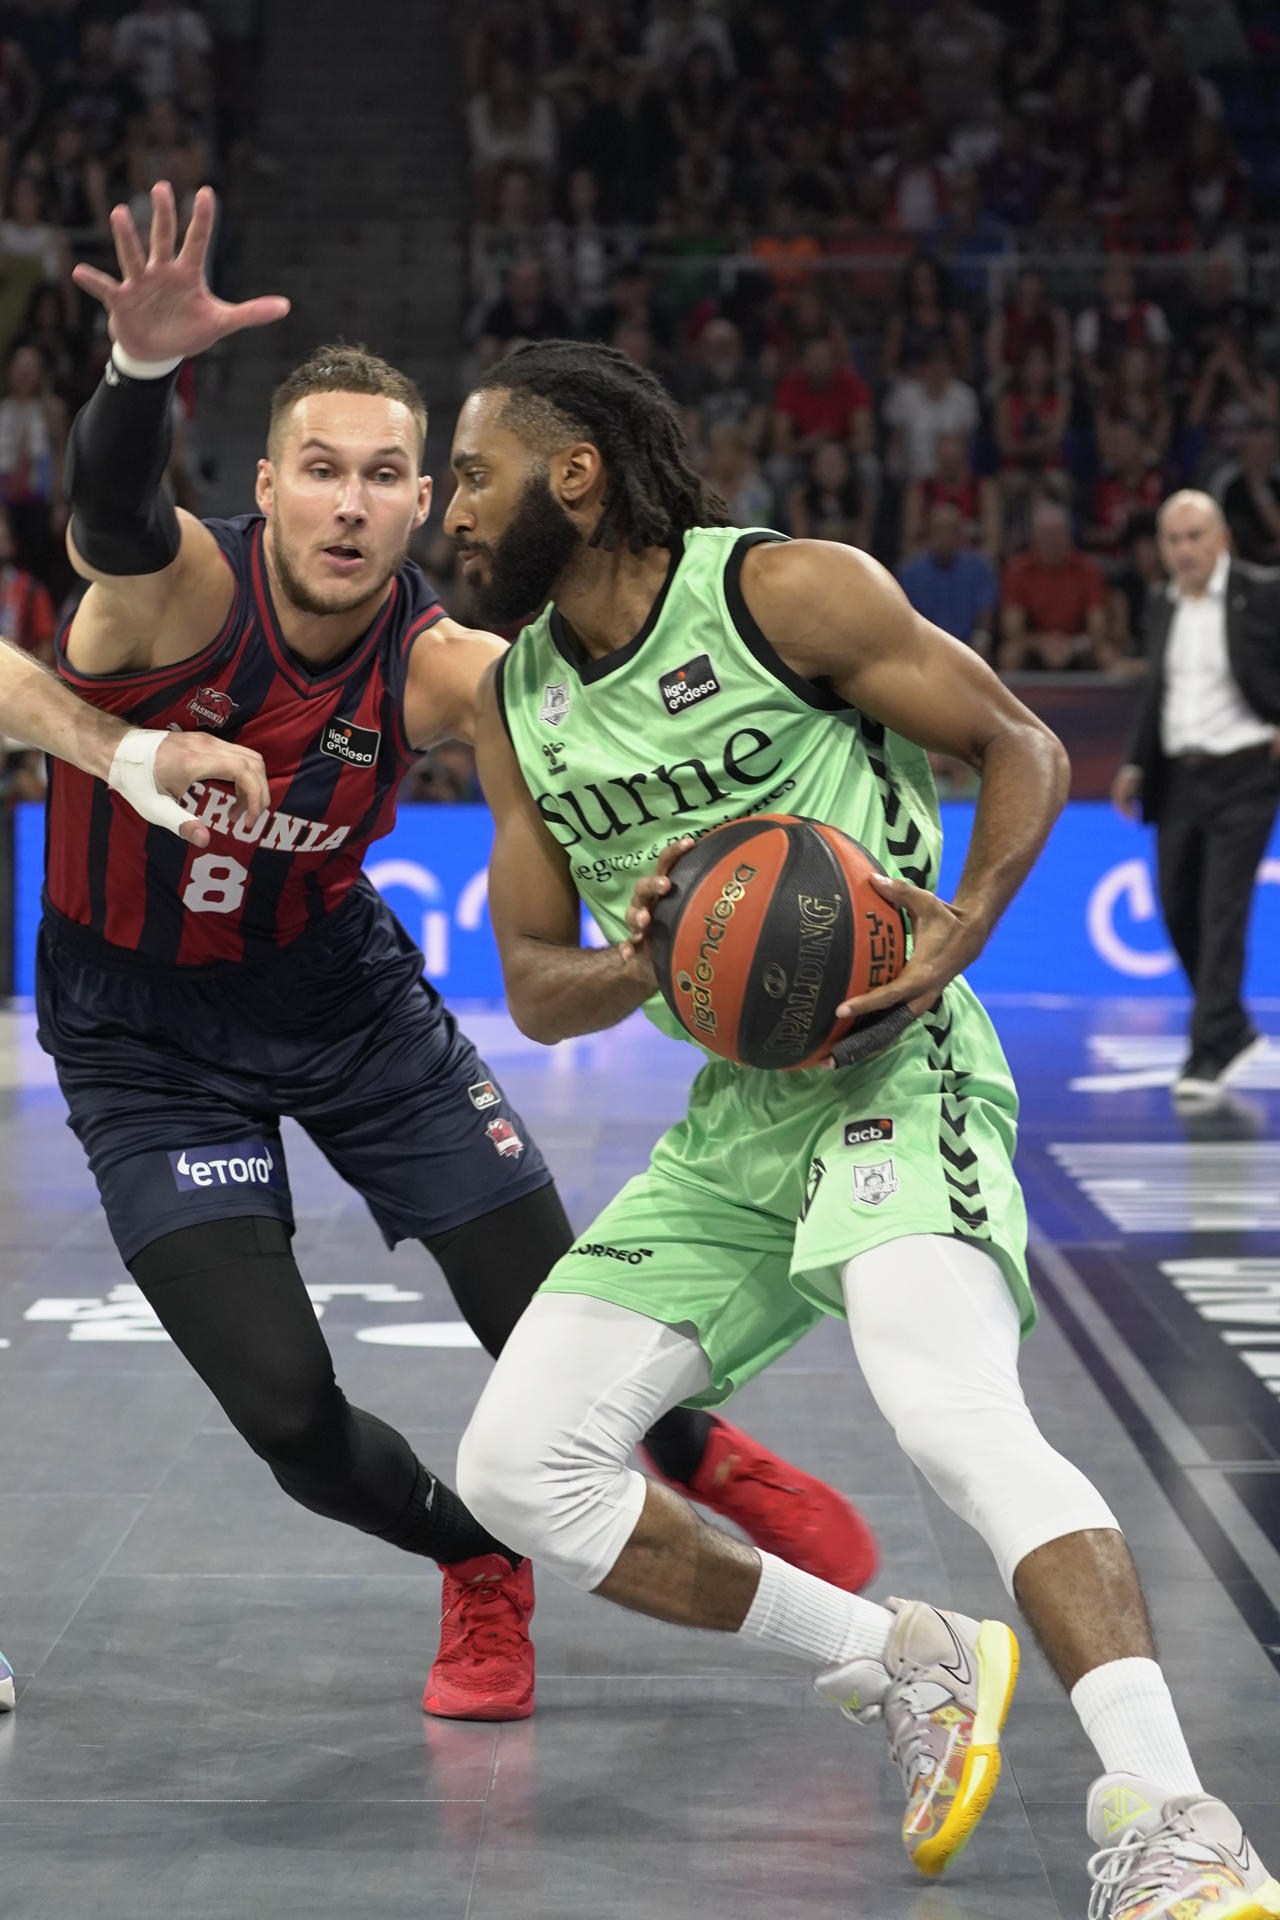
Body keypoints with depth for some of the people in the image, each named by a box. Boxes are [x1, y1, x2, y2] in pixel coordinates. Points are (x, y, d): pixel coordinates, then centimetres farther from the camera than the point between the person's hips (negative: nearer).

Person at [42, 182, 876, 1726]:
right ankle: (477, 1561, 22)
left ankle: (704, 1465, 36)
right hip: (145, 1042, -2)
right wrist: (143, 365, -71)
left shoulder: (440, 672, -19)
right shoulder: (185, 589, -26)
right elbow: (110, 518, -49)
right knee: (287, 1411, -11)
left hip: (339, 988, 2)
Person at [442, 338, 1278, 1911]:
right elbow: (535, 989, 10)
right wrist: (640, 963, -13)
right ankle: (906, 1669, 7)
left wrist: (961, 928, -21)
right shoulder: (514, 702, 10)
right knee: (517, 1467, -2)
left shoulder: (784, 589, -8)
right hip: (732, 1118, 8)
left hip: (895, 1074, -7)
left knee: (955, 1417, -32)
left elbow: (1023, 747, -3)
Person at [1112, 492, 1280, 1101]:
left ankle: (1208, 1054, -9)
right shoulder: (1161, 607, 12)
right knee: (1179, 909, 9)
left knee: (1223, 911, -11)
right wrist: (1135, 765, 10)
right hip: (1179, 777, 6)